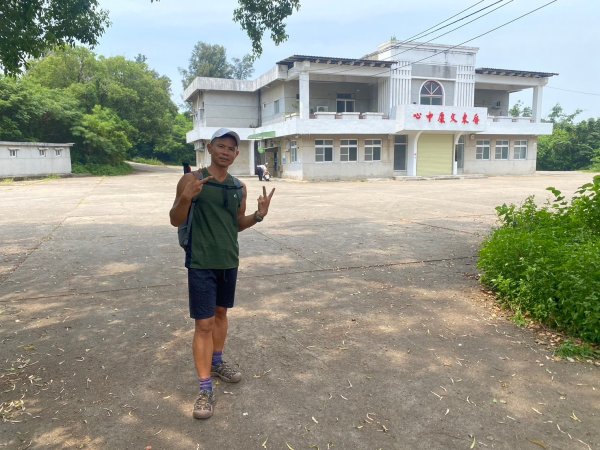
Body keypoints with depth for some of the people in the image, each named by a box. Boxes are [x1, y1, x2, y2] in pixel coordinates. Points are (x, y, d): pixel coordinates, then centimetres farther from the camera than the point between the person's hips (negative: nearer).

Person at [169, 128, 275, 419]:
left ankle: (217, 363, 41)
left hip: (229, 261, 6)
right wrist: (185, 198, -27)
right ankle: (205, 390, 6)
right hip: (201, 263, -5)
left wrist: (259, 215, -5)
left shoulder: (239, 187, 5)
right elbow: (176, 221, -7)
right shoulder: (192, 180, -9)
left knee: (221, 313, 20)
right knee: (203, 323, -3)